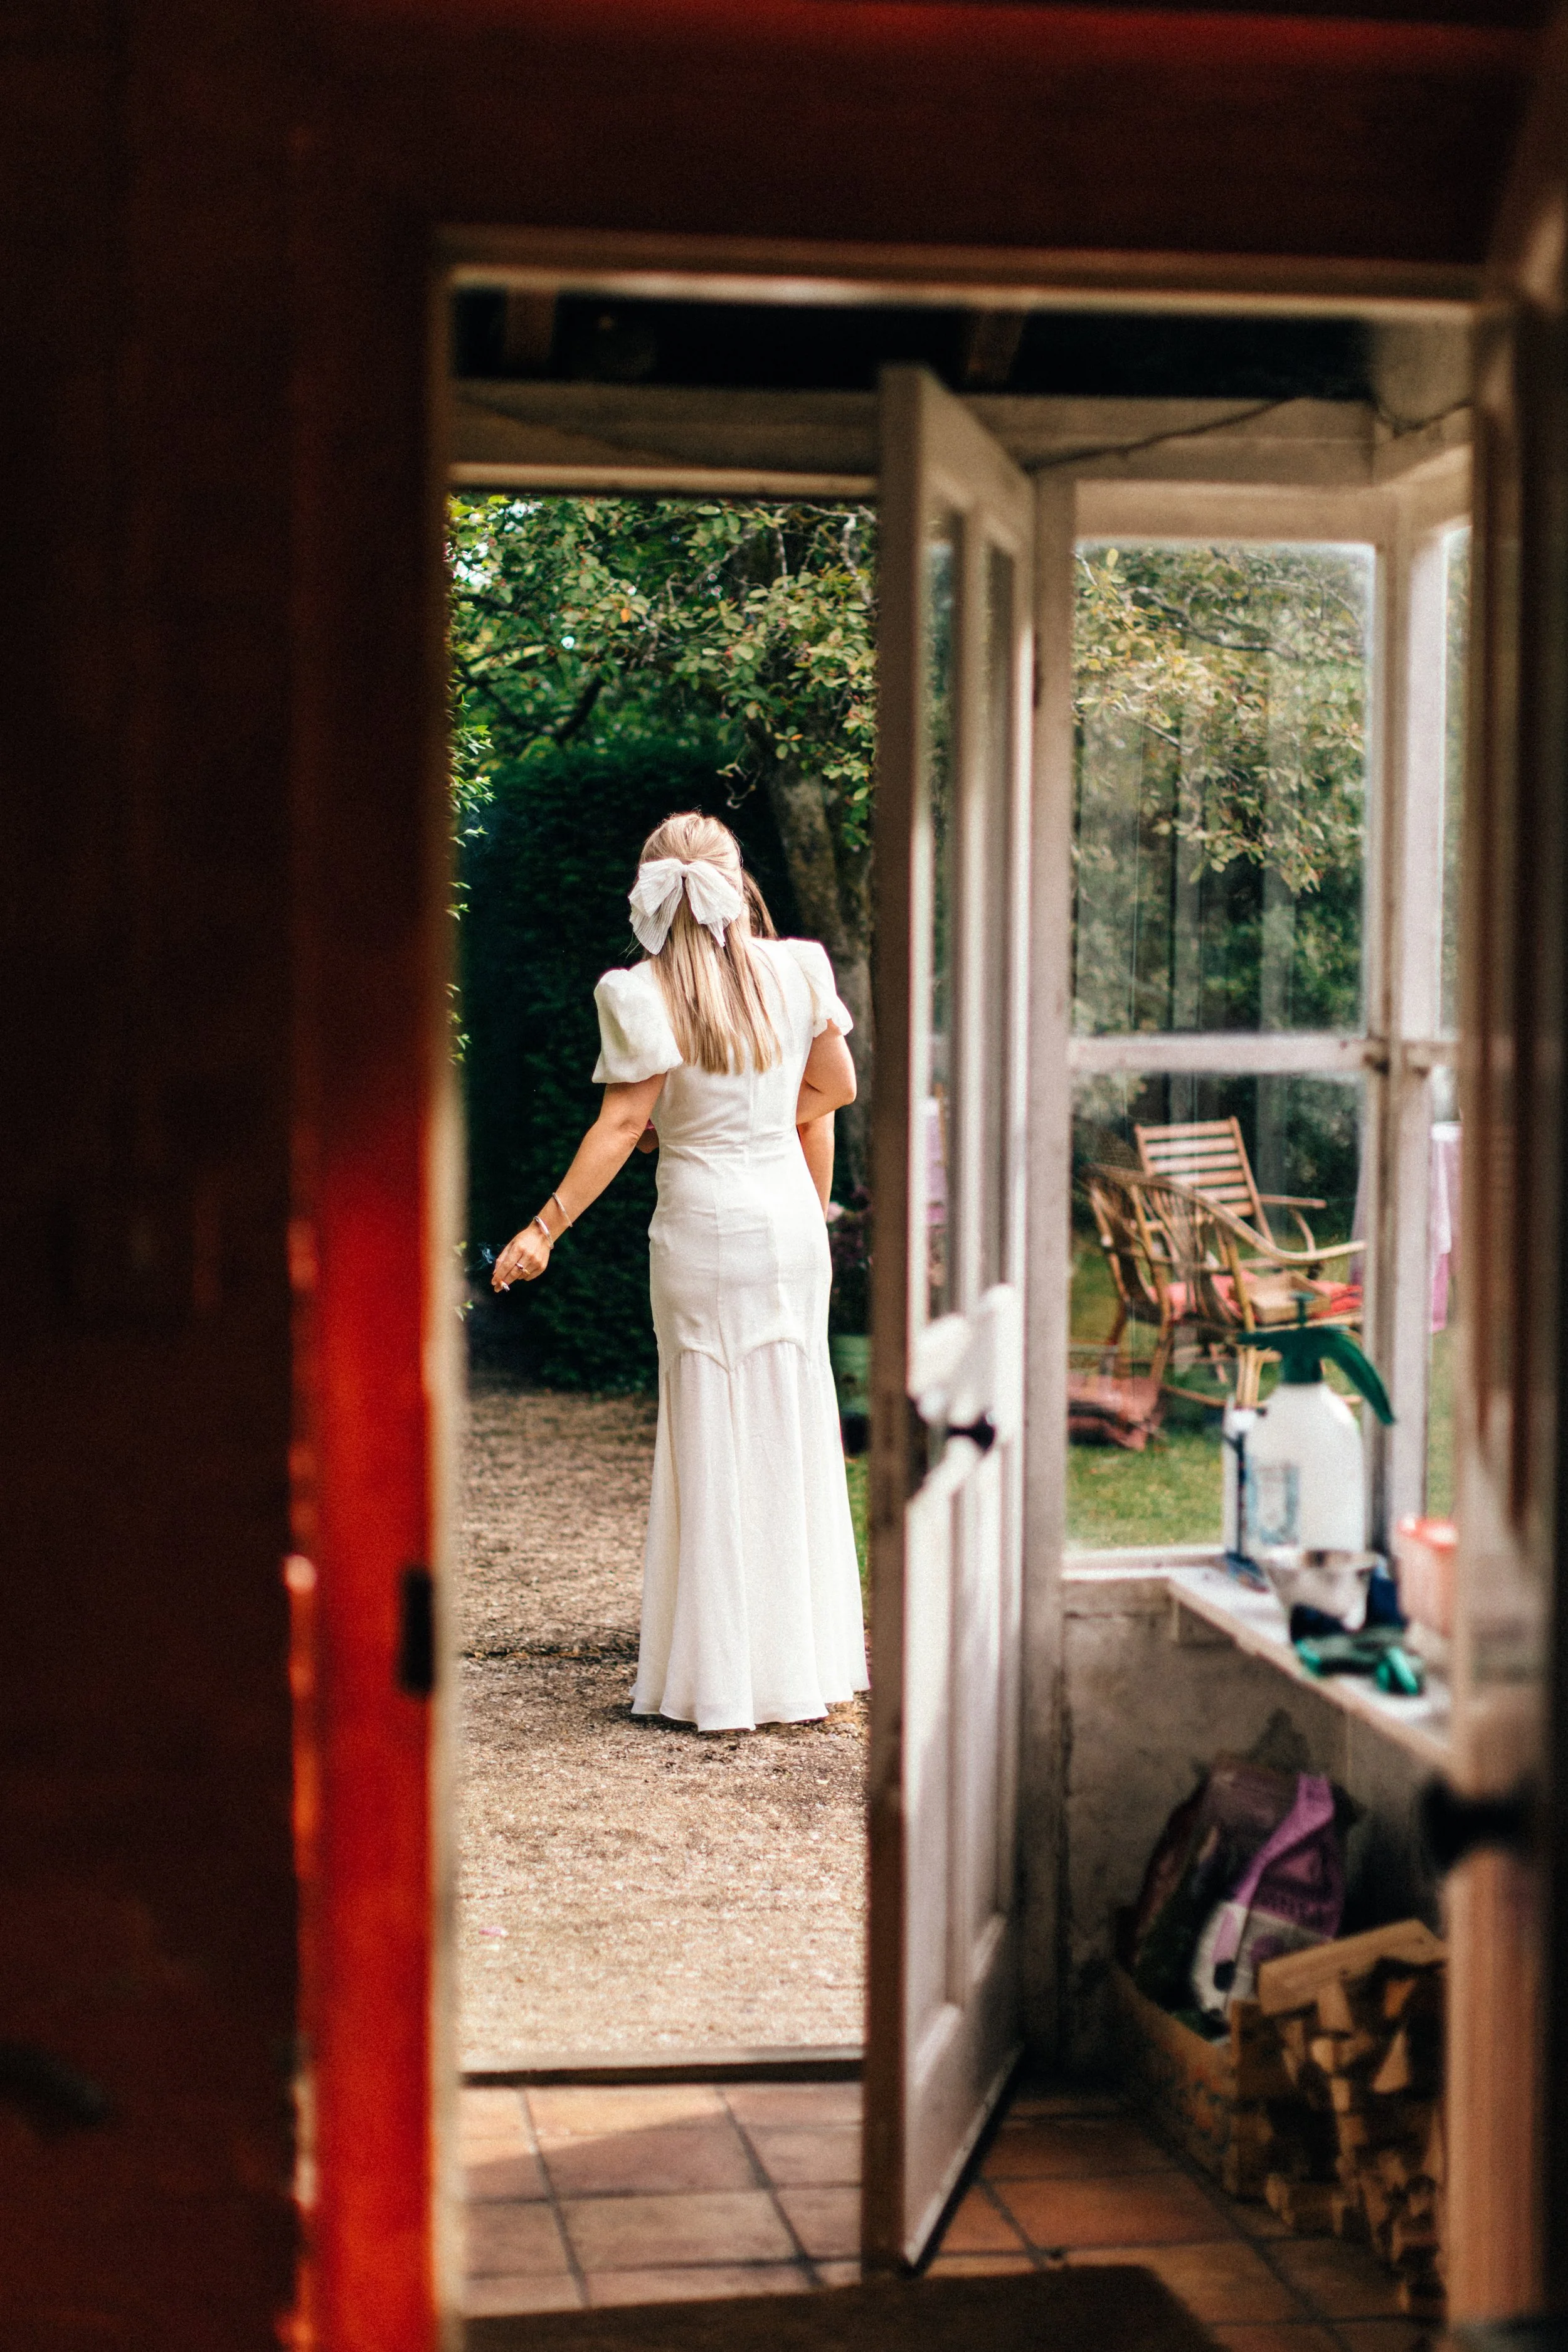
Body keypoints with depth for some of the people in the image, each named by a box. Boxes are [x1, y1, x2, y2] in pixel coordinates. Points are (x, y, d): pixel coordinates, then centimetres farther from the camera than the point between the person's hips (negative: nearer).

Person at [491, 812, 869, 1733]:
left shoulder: (643, 997, -11)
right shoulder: (797, 969, 0)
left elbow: (623, 1124, -14)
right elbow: (837, 1088, 9)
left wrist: (546, 1227, -10)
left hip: (704, 1229, -3)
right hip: (791, 1221, 3)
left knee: (713, 1447, 4)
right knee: (795, 1433, 13)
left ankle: (725, 1681, 8)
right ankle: (806, 1660, 20)